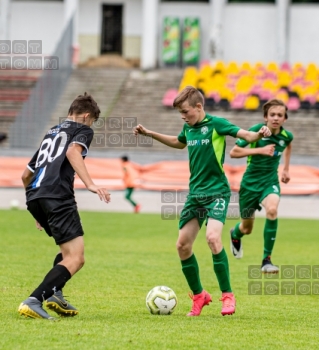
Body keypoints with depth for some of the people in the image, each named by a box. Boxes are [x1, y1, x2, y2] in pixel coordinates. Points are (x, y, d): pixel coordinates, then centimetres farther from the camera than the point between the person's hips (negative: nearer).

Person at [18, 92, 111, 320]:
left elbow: (26, 175, 36)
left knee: (69, 249, 27)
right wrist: (90, 184, -23)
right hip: (57, 196, -8)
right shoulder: (83, 130, 12)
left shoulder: (51, 133, 32)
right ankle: (34, 301, -26)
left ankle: (54, 294, 9)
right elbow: (72, 151, -13)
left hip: (34, 197, 8)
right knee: (76, 259, -10)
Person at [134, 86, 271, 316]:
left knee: (213, 237, -27)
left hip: (217, 192, -7)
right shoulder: (188, 128, 10)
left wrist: (260, 134, -41)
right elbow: (179, 143, 33)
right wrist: (150, 134, 32)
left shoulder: (215, 124, -11)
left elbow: (246, 135, -19)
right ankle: (199, 296, 20)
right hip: (195, 193, 7)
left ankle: (227, 295, -15)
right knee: (182, 245, 3)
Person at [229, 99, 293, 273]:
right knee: (247, 229, 12)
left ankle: (266, 260, -24)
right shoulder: (256, 131, -17)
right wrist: (260, 150, -27)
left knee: (272, 209, -33)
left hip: (270, 181, 1)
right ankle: (235, 234, 55)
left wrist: (286, 169, 18)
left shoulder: (286, 136, -5)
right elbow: (233, 152, -19)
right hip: (250, 182, -1)